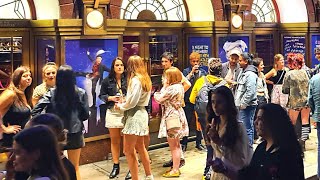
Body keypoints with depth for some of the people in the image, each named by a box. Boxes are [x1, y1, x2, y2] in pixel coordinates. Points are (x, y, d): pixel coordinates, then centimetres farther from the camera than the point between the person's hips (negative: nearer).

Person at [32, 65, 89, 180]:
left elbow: (35, 112, -13)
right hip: (75, 134, 0)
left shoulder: (51, 93, -9)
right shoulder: (81, 93, -8)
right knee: (75, 168, 15)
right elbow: (85, 114, -1)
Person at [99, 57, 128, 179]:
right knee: (114, 141, 11)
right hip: (113, 113, 3)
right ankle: (116, 166, 22)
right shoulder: (107, 81, 4)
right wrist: (111, 98, -8)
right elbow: (101, 96, 8)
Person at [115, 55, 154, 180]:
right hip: (141, 113, 10)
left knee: (128, 151, -4)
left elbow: (132, 102, -19)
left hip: (135, 116, -10)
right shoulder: (145, 79, 11)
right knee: (140, 147, 23)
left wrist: (121, 106, -2)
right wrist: (125, 102, 6)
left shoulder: (135, 80, -16)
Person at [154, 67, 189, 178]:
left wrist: (164, 87, -3)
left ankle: (175, 170, 6)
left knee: (173, 146, -2)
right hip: (178, 115, 10)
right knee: (176, 145, 17)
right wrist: (166, 86, 4)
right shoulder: (179, 86, 10)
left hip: (172, 117, -10)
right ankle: (176, 167, 27)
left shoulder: (172, 88, -20)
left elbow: (159, 99, -14)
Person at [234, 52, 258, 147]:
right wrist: (237, 102, 17)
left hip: (247, 106, -10)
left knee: (246, 128, -9)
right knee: (248, 127, 17)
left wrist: (243, 104, -17)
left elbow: (250, 92, -22)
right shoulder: (243, 72, 17)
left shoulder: (250, 74, -15)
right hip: (242, 105, 10)